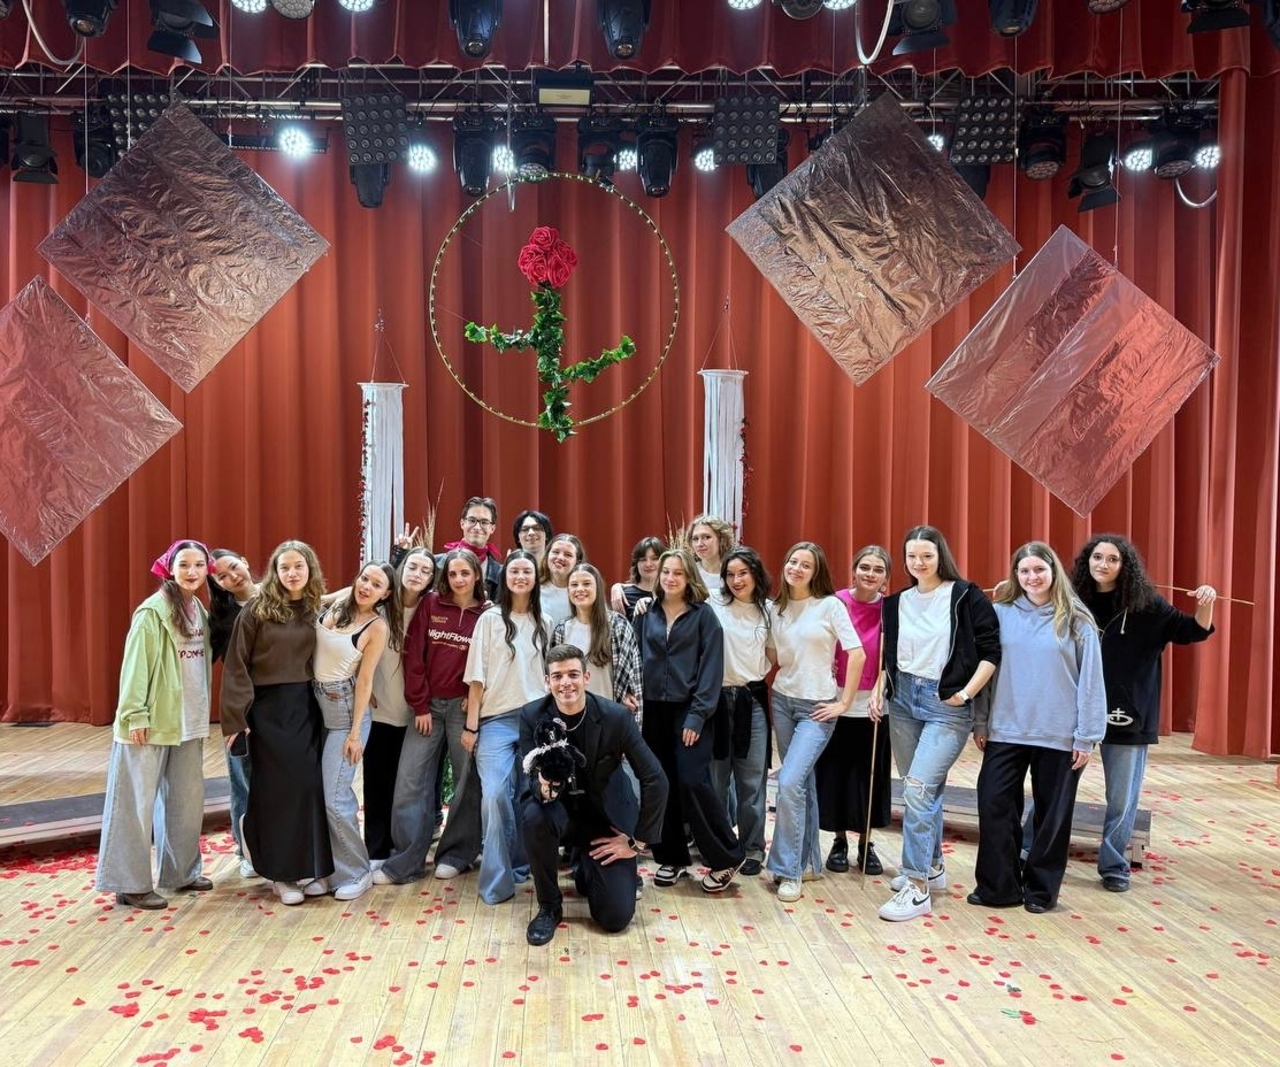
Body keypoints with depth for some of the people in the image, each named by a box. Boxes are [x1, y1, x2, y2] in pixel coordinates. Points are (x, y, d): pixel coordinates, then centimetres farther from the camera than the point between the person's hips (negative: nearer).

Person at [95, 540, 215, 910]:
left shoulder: (201, 611, 9)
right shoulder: (152, 612, -12)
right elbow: (135, 666, -14)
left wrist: (201, 713, 9)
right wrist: (136, 715, -17)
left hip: (189, 722, 7)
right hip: (153, 721, -7)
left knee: (187, 799, 14)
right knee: (137, 802, 2)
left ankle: (179, 871, 27)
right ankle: (131, 884, 10)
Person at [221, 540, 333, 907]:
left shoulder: (316, 610, 5)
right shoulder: (257, 610, -6)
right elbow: (236, 666, -6)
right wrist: (236, 717, -11)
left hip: (306, 707, 4)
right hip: (268, 708, -3)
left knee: (310, 785, 4)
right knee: (279, 788, 0)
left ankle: (310, 867, 17)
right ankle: (280, 873, 13)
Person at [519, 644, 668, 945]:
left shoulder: (615, 716, -19)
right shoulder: (532, 715, -14)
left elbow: (655, 781, -14)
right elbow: (532, 781, -13)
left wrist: (638, 841, -10)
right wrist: (544, 788, -38)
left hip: (606, 818, 0)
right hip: (560, 810, 1)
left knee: (616, 917, -10)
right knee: (534, 816, -35)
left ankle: (585, 868, 26)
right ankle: (549, 907, -8)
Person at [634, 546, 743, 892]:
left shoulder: (703, 614, -3)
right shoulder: (647, 613, 7)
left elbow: (711, 667, -7)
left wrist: (698, 715, -14)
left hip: (690, 710, -4)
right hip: (653, 710, 4)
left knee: (693, 782, -10)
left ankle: (726, 857, 7)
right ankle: (671, 857, 21)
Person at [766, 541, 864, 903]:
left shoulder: (830, 605, -8)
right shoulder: (777, 608, 5)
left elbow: (857, 654, -10)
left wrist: (844, 703, -10)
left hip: (817, 706, -4)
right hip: (782, 701, 5)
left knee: (789, 782, -16)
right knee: (802, 783, 11)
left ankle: (789, 870, -4)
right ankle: (809, 861, 25)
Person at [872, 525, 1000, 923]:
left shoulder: (966, 597, -6)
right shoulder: (897, 602, 9)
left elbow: (991, 650, -8)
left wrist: (968, 692, -15)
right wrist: (879, 689, 6)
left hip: (947, 706, -6)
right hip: (903, 699, 6)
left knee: (919, 787, -15)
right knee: (922, 789, 14)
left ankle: (917, 888, -7)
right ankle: (932, 866, 32)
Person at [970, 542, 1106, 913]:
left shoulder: (1075, 620, -3)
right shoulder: (1001, 614, 2)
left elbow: (1091, 680, -3)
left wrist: (1087, 736, -5)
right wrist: (981, 722, 6)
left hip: (1059, 735, -1)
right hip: (1006, 731, 2)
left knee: (1052, 814, 9)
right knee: (994, 806, -1)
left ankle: (1041, 889, 24)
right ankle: (998, 886, 13)